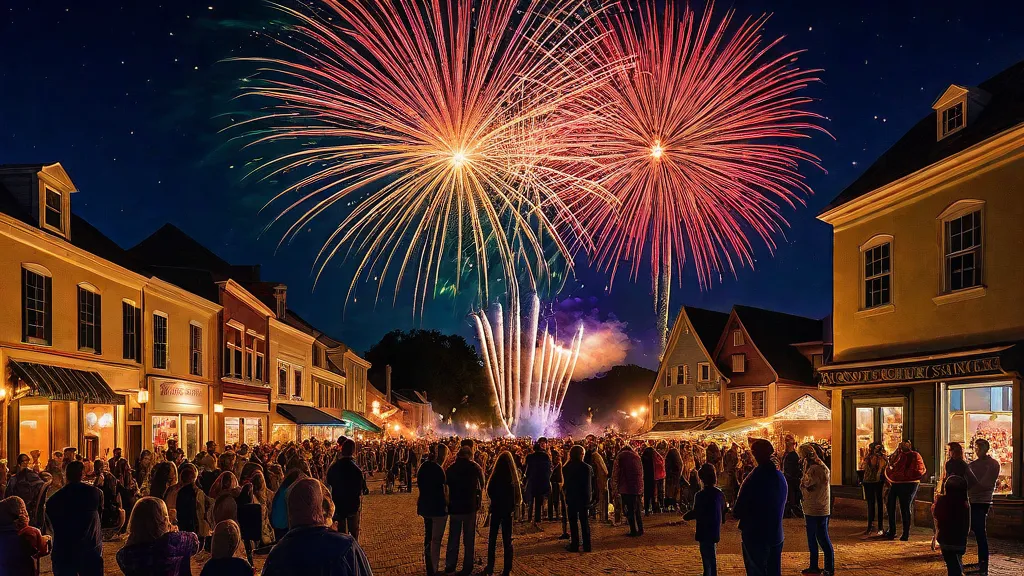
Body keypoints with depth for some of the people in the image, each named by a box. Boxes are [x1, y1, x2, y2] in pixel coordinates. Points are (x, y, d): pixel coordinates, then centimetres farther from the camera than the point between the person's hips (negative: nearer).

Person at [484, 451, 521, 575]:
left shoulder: (495, 476, -15)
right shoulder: (513, 477, -11)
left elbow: (489, 492, -3)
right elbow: (517, 494, -2)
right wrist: (513, 505, 11)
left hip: (496, 509, -1)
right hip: (508, 510, 1)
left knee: (492, 538, 13)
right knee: (507, 539, 8)